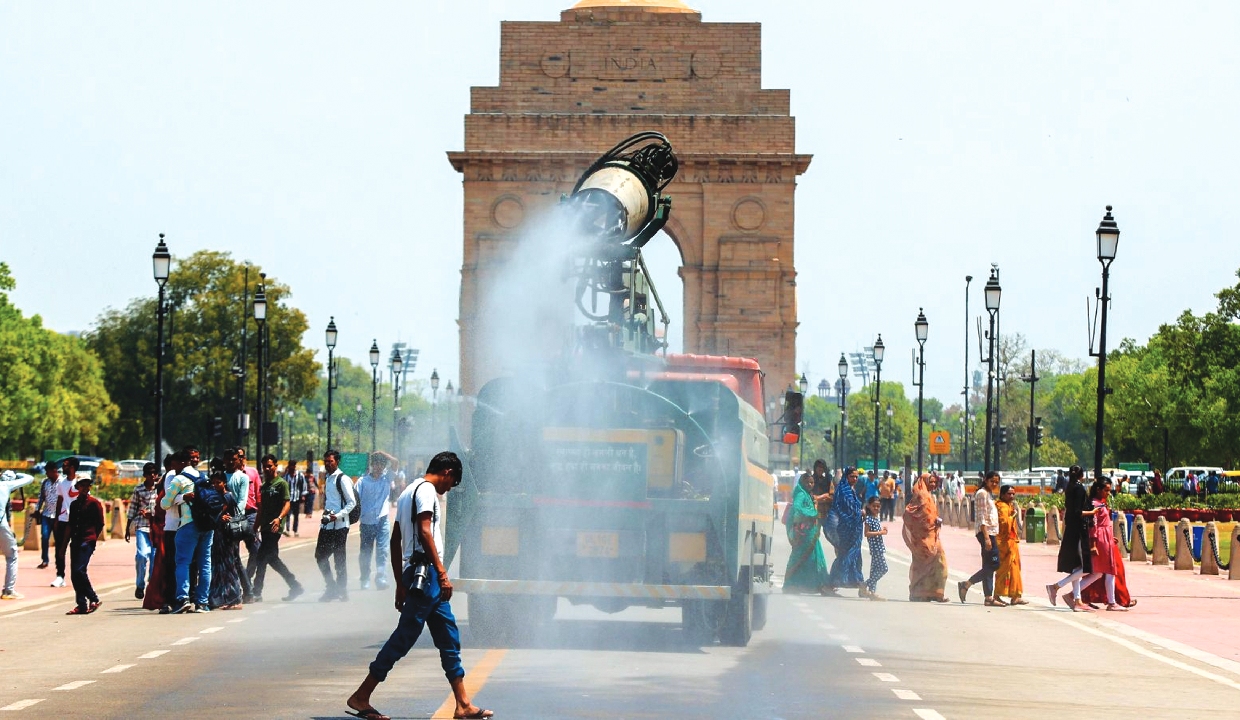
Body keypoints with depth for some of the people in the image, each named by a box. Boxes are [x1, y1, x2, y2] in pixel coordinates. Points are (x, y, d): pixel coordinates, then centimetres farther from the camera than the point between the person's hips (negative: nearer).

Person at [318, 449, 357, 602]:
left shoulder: (342, 479, -10)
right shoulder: (327, 479, 14)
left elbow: (352, 502, -13)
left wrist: (337, 515, -21)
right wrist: (325, 514, 8)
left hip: (339, 525, -8)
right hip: (326, 525, 8)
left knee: (339, 558, -2)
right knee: (320, 555, 7)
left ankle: (341, 590, 6)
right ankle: (332, 588, 16)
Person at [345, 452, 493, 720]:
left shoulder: (408, 492, 22)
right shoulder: (427, 490, -8)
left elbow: (395, 540, 22)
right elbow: (424, 532, -20)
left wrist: (401, 583, 23)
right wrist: (442, 573, -23)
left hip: (414, 574, 11)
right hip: (426, 573, -11)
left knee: (449, 637, 10)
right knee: (404, 638, -8)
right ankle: (360, 697, -6)